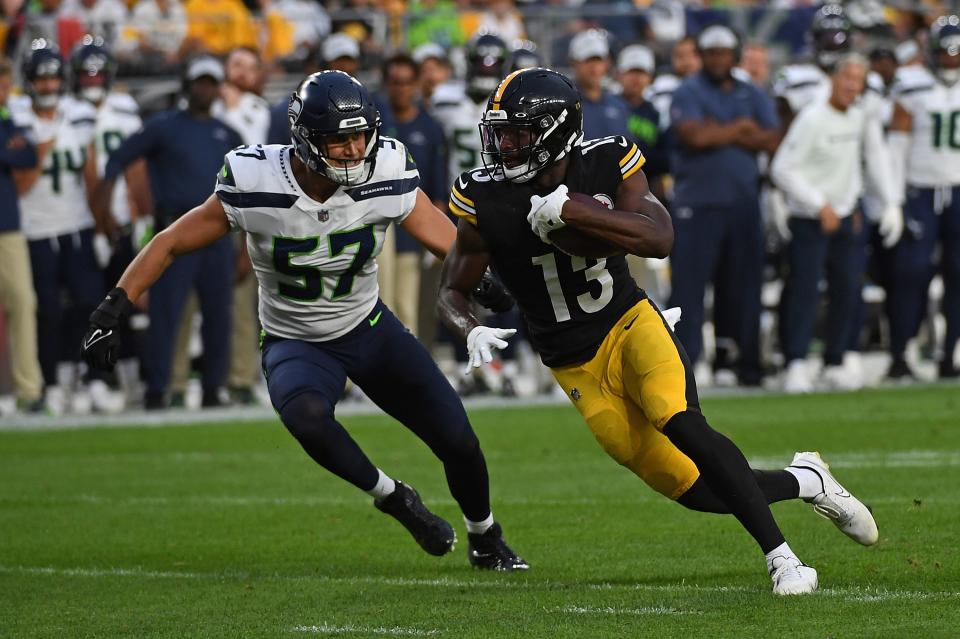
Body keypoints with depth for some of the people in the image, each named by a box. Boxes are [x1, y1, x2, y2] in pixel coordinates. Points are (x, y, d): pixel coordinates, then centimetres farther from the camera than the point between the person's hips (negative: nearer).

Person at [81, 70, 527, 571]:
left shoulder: (385, 178, -20)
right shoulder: (255, 186, -25)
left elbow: (454, 247, -12)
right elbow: (172, 244, -14)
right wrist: (111, 311, -19)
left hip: (369, 329, 2)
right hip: (295, 342, -2)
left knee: (458, 442, 0)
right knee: (306, 417, -36)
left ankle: (485, 540, 33)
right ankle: (391, 497, -9)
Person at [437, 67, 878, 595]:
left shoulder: (606, 165, -10)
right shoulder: (487, 200, -9)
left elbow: (658, 239, -24)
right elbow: (451, 294, -2)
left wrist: (570, 212, -32)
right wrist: (473, 332, -25)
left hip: (630, 327, -2)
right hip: (577, 368, 2)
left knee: (682, 424, -31)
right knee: (695, 490, -3)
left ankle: (780, 559, -22)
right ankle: (803, 481, 24)